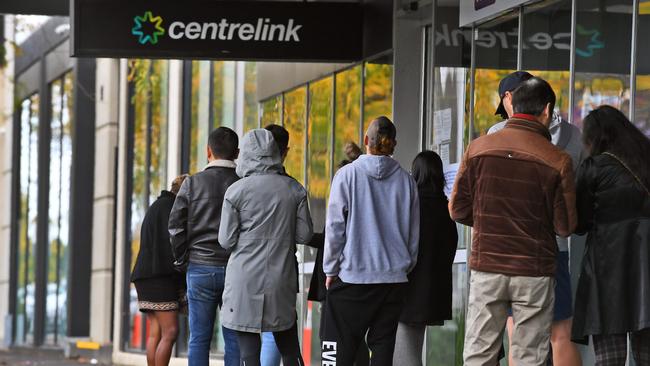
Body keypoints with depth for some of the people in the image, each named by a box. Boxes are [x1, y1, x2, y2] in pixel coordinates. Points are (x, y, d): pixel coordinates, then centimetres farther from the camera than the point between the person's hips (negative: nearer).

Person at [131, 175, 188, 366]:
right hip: (159, 277, -10)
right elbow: (172, 243, -14)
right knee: (170, 332, -13)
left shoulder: (157, 206, 24)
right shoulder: (168, 205, -5)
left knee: (156, 333, 2)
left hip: (148, 277, 10)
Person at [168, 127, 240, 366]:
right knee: (234, 339, 3)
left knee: (199, 338, 2)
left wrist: (182, 259, 9)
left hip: (200, 268, 0)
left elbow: (175, 226, -2)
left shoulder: (193, 183, 0)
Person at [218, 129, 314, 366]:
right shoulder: (295, 189, 2)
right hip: (282, 278, 3)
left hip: (245, 279, -3)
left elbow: (227, 240, -5)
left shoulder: (236, 191, -7)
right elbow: (304, 234, 4)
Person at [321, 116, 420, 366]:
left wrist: (330, 270, 4)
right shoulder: (406, 181, 5)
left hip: (353, 275, -3)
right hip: (394, 277, 3)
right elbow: (414, 233, 10)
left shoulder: (348, 175, -5)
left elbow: (334, 226, -5)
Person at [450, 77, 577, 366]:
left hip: (486, 267, 2)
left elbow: (458, 210, 1)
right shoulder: (557, 161, -10)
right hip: (534, 272, -2)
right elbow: (565, 226, -5)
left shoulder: (478, 149, -4)